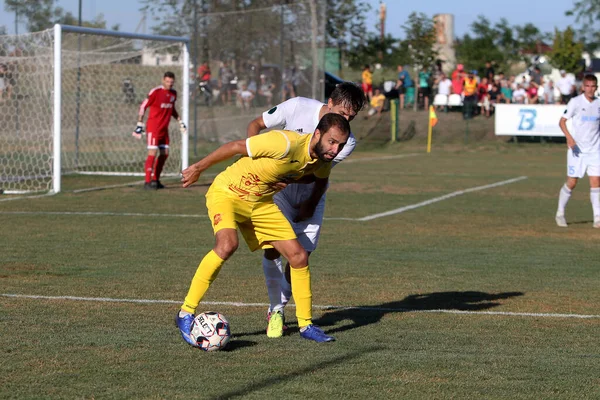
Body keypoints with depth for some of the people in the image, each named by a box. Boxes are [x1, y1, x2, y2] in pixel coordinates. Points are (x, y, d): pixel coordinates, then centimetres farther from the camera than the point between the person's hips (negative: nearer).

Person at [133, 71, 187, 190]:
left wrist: (180, 122, 18)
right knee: (153, 153, -13)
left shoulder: (173, 93, 8)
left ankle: (155, 180, 19)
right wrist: (139, 125, -13)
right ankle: (147, 182, -11)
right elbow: (143, 107, -10)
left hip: (164, 128, 7)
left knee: (164, 153, 8)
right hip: (153, 127, -7)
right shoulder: (155, 92, -13)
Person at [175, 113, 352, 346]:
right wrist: (198, 168, -10)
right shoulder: (286, 144, -31)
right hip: (227, 193, -7)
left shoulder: (323, 162, -7)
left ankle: (306, 325, 15)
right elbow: (235, 147, -20)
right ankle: (186, 313, -23)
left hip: (261, 203, 7)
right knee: (227, 244, -33)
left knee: (299, 257, -1)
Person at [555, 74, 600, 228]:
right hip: (577, 149, -3)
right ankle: (560, 214, 18)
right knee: (571, 182, 0)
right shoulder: (575, 102, -6)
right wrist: (569, 137, -22)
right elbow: (562, 121, -7)